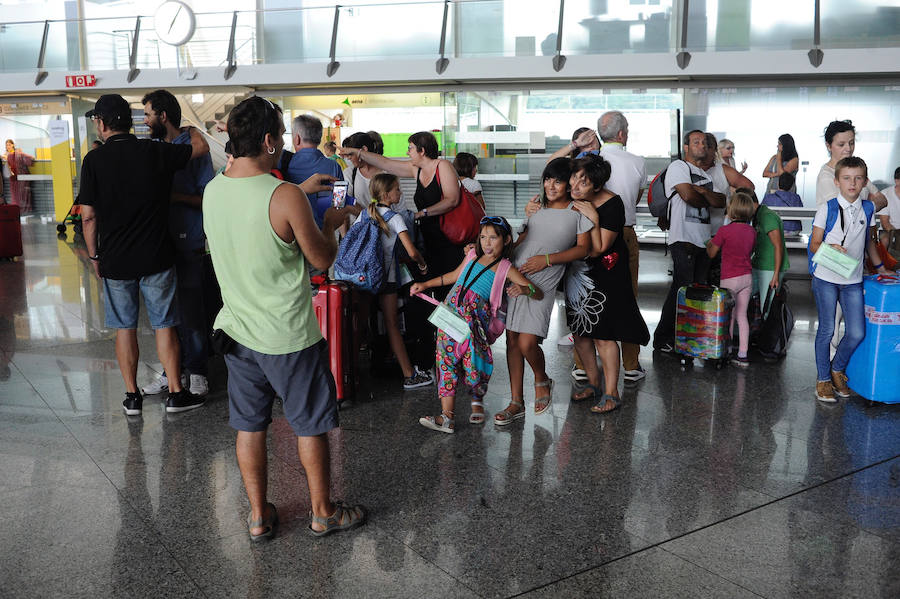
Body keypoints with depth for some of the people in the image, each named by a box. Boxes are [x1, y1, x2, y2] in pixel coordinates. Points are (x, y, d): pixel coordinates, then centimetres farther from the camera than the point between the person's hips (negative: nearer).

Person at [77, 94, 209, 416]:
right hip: (156, 256, 0)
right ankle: (176, 393, 12)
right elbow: (201, 147, 10)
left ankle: (132, 396, 17)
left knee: (125, 328, 10)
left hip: (115, 259, 0)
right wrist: (190, 127, 31)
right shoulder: (155, 152, -5)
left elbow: (88, 216, -7)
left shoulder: (94, 160, -7)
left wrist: (94, 256, 5)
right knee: (164, 325, 8)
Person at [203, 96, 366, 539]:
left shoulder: (212, 191, -1)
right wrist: (331, 222, 7)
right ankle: (323, 513, 28)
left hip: (238, 331, 6)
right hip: (289, 336, -5)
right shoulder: (286, 197, -22)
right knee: (310, 426, 12)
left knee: (249, 426, 16)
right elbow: (322, 259, -11)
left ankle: (259, 517, 29)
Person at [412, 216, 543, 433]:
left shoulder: (505, 269, 2)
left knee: (473, 361, -11)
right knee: (447, 361, -4)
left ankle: (477, 400, 20)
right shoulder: (473, 255, 17)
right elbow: (455, 275, 33)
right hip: (451, 311, 5)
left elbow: (539, 293, -3)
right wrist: (425, 285, 32)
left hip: (476, 317, -4)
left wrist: (523, 289, -26)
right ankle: (446, 417, -5)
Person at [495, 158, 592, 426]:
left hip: (542, 283, -5)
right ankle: (516, 403, 14)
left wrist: (547, 259, -9)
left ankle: (542, 380, 19)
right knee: (512, 340, 4)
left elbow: (583, 249, -1)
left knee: (527, 342, -14)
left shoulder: (578, 212, 1)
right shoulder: (537, 206, 15)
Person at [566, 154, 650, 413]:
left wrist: (594, 219, -28)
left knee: (602, 334, -6)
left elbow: (598, 249, -22)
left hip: (605, 276, -6)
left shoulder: (612, 205, -20)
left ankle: (611, 393, 5)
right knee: (579, 331, 11)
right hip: (577, 272, 6)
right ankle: (593, 383, 28)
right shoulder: (569, 197, -5)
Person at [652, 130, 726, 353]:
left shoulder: (706, 174, 23)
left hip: (704, 240, 8)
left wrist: (702, 191, -7)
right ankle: (661, 338, -3)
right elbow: (688, 195, -17)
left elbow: (721, 201, 10)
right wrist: (707, 199, 3)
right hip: (684, 239, -8)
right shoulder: (678, 167, -2)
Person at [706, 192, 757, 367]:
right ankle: (743, 354, 11)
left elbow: (712, 253, -5)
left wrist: (709, 244, 15)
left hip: (730, 279, -5)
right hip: (747, 277, 5)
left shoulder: (724, 230, -15)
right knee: (742, 315, 10)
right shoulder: (752, 231, 2)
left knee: (728, 317, 5)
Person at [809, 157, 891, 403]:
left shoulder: (868, 209, 5)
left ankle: (837, 369, 25)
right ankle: (823, 379, 18)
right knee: (826, 330, 3)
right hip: (826, 278, -3)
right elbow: (814, 244, -6)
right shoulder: (827, 209, -7)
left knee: (857, 333, 0)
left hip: (853, 280, 4)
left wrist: (879, 267, 23)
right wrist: (831, 248, -25)